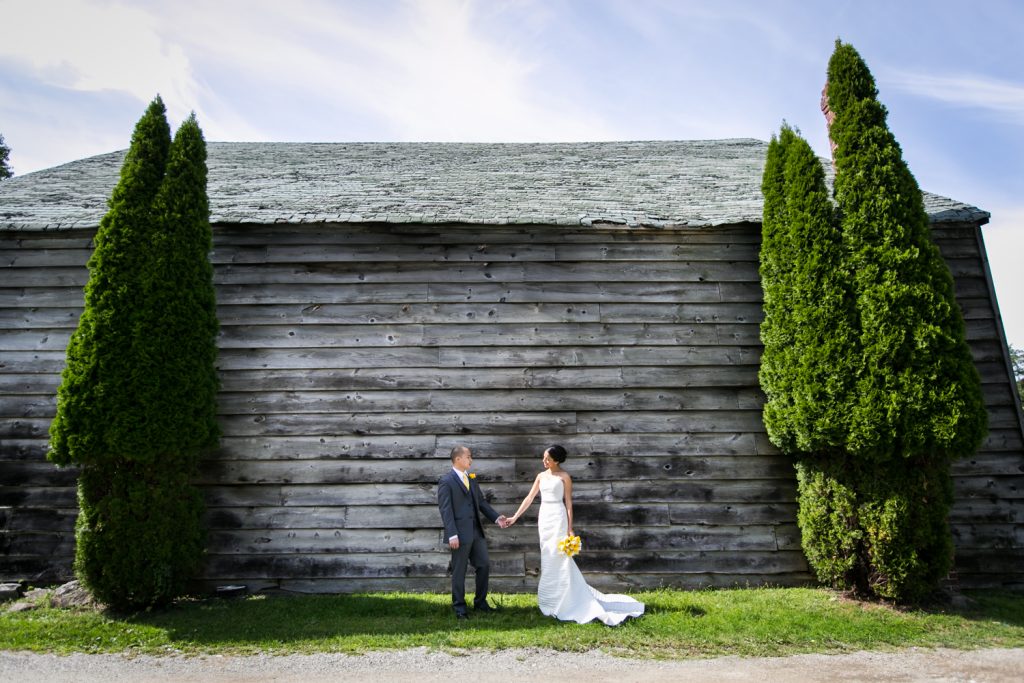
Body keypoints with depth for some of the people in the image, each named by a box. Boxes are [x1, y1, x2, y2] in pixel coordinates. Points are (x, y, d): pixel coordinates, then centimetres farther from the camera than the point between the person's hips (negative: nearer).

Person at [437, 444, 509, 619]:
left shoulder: (471, 479, 12)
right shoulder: (446, 481, -10)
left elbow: (481, 501, 14)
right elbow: (445, 509, -14)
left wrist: (496, 518, 2)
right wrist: (452, 535, -19)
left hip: (476, 532, 7)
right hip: (460, 534, -7)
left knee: (484, 565, 11)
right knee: (459, 571, 4)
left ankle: (480, 602, 26)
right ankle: (459, 607, 20)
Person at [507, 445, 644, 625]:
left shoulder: (564, 476, -4)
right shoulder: (541, 476, 11)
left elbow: (568, 503, -5)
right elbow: (529, 498, 14)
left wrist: (570, 529, -10)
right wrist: (515, 517, 10)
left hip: (558, 518, -6)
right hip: (544, 517, 6)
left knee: (558, 560, -5)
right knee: (548, 561, 10)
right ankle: (553, 602, 20)